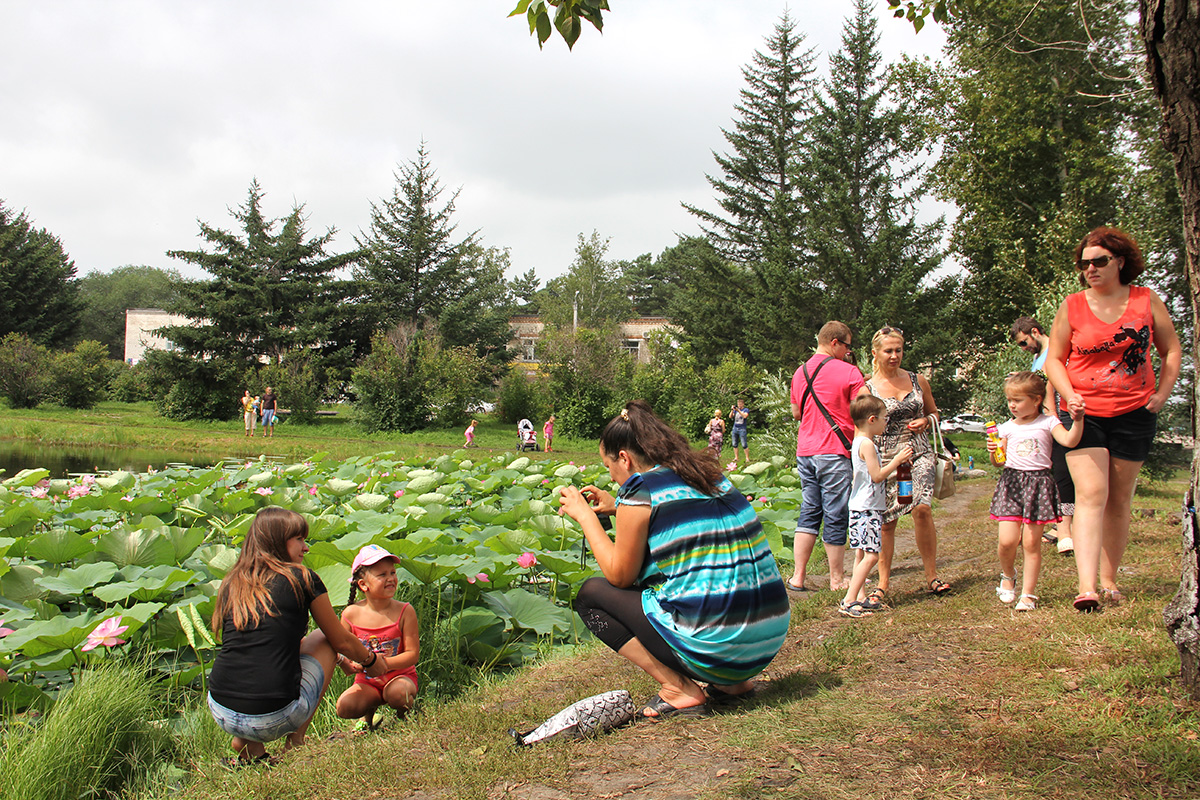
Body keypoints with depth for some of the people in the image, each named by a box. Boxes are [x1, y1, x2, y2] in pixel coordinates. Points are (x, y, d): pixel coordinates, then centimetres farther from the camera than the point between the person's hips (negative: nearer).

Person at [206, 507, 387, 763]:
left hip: (220, 712, 5)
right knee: (322, 640, 18)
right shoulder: (302, 579, -1)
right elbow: (342, 642, 12)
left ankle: (248, 745, 18)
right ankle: (295, 741, 14)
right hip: (272, 719, -5)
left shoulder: (231, 584, 12)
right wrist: (371, 661, 34)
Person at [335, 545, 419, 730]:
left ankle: (403, 714, 4)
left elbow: (412, 654, -13)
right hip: (367, 681, 2)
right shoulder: (351, 614, -6)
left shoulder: (405, 611, -11)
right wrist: (347, 664, -27)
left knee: (397, 693, -35)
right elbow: (344, 654, -2)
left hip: (400, 675, -2)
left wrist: (385, 663, -30)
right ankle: (370, 711, 12)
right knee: (344, 707, -25)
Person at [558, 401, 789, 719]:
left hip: (713, 646, -8)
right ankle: (732, 681, 17)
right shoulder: (714, 477, 14)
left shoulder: (640, 490, -8)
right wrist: (617, 510, 28)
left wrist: (585, 516, 11)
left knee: (591, 593, 9)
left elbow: (620, 575, 1)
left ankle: (678, 688, -3)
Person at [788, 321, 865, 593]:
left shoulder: (800, 372, 13)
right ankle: (837, 579, 12)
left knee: (809, 512, 12)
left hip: (805, 451, 6)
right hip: (835, 452, -6)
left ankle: (797, 577, 9)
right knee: (836, 516, 2)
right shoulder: (848, 371, -8)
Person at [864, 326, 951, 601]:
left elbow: (934, 413, 22)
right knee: (886, 520, 0)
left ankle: (931, 576, -3)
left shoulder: (917, 380, 10)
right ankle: (883, 583, 12)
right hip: (885, 459, -1)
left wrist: (925, 422, -1)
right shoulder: (867, 389, 1)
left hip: (919, 454, 2)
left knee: (922, 508, -16)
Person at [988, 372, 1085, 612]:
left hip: (1038, 484, -2)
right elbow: (998, 462, 14)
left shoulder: (1048, 422, 2)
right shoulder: (1007, 428, 10)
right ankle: (1008, 575, 21)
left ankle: (1028, 594, 10)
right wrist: (993, 452, -7)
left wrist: (1078, 420, -27)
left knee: (1031, 543, -1)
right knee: (1006, 540, -10)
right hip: (1011, 482, 2)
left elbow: (1069, 441, -14)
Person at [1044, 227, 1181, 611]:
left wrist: (1161, 394, 2)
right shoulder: (1072, 305, 2)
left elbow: (1172, 350, 13)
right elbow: (1054, 358, 7)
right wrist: (1068, 394, -10)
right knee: (1091, 495, -13)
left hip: (1134, 415, 2)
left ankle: (1109, 579, 19)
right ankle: (1086, 587, -19)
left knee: (1119, 500, 8)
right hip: (1084, 414, -2)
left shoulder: (1147, 300, 5)